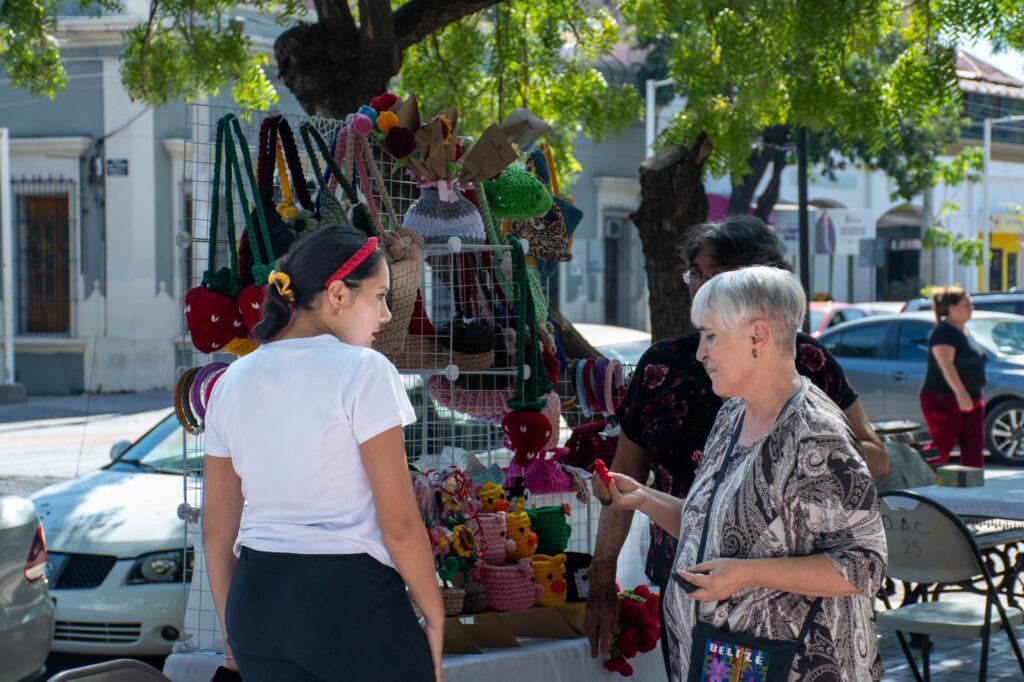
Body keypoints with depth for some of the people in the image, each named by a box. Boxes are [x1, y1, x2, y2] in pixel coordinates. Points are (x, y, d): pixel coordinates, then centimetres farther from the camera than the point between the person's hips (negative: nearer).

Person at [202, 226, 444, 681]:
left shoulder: (233, 383, 8)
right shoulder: (363, 371, -10)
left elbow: (216, 530, 11)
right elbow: (399, 524, -13)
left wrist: (232, 627, 19)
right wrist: (434, 618, -2)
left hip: (258, 603, 6)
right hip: (350, 598, -6)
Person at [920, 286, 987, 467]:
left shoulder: (964, 331, 17)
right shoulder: (944, 332, -14)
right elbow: (945, 364, -27)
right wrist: (960, 392, -39)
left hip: (972, 400, 9)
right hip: (944, 400, -9)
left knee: (973, 450, 2)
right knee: (941, 452, -9)